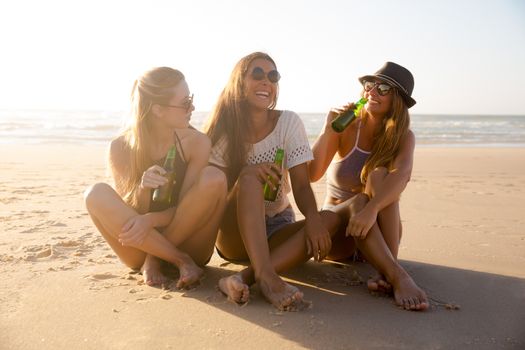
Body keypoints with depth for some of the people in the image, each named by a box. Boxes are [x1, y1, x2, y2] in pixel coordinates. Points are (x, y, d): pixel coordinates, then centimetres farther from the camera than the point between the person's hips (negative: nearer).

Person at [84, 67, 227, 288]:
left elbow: (187, 207, -11)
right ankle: (181, 261, -21)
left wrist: (150, 219, -31)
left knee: (214, 178, -24)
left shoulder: (196, 143, -10)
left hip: (186, 242, 0)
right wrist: (142, 189, -32)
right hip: (140, 248, 1)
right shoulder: (121, 148, -11)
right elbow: (127, 213, -9)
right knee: (96, 194, -25)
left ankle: (154, 259, -14)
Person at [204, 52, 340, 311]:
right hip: (233, 235, -2)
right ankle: (265, 276, -44)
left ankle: (245, 278, -38)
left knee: (331, 220, -26)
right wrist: (245, 172, -29)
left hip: (277, 227, 2)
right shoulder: (224, 129, -5)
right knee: (250, 178, -30)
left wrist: (313, 217, -33)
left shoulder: (288, 122, -4)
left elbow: (301, 184, -11)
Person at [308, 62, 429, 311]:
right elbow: (312, 174, -17)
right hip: (337, 228, 0)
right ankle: (398, 277, -44)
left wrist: (371, 209, -47)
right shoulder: (346, 127, -6)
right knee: (358, 201, -33)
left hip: (378, 229, 0)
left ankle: (385, 272, -39)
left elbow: (402, 175, -29)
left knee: (378, 174, -27)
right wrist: (328, 130, -28)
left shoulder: (404, 137, -6)